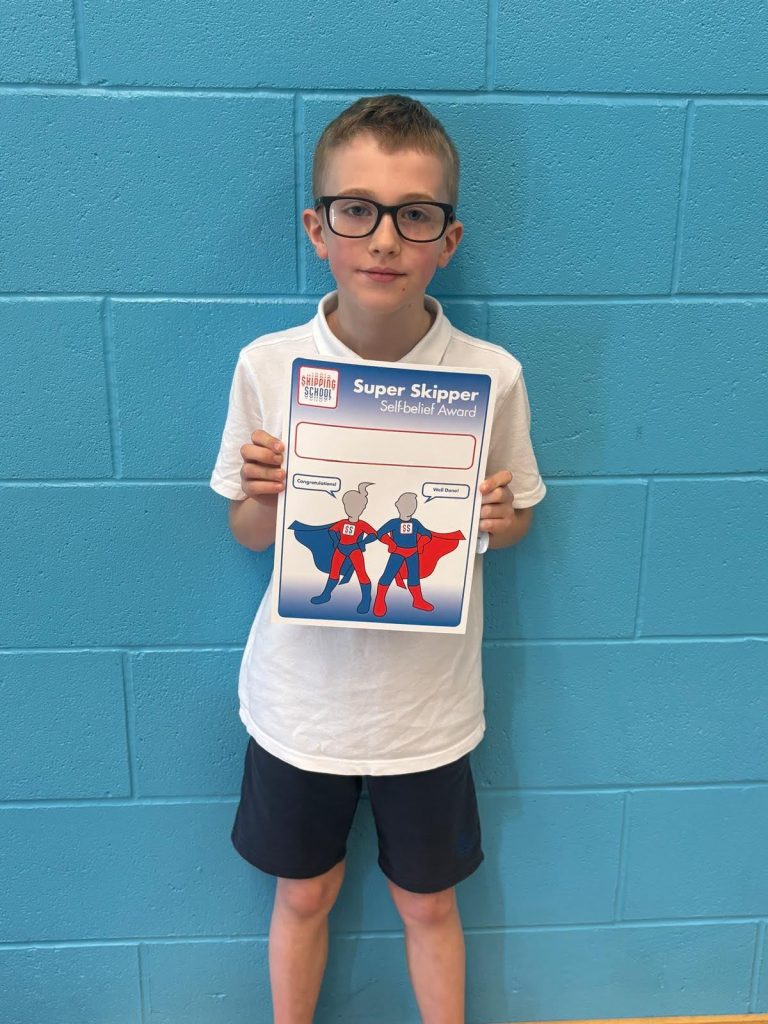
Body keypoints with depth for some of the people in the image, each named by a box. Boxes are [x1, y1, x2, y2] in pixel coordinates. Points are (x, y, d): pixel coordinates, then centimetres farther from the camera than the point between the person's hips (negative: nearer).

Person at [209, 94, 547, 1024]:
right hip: (300, 697, 1)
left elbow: (516, 518, 3)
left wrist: (499, 519, -19)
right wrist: (265, 496, -21)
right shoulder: (267, 365, -11)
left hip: (428, 705, 0)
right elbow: (248, 534, 0)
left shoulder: (491, 376, -12)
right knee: (303, 895, 22)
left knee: (428, 905, 21)